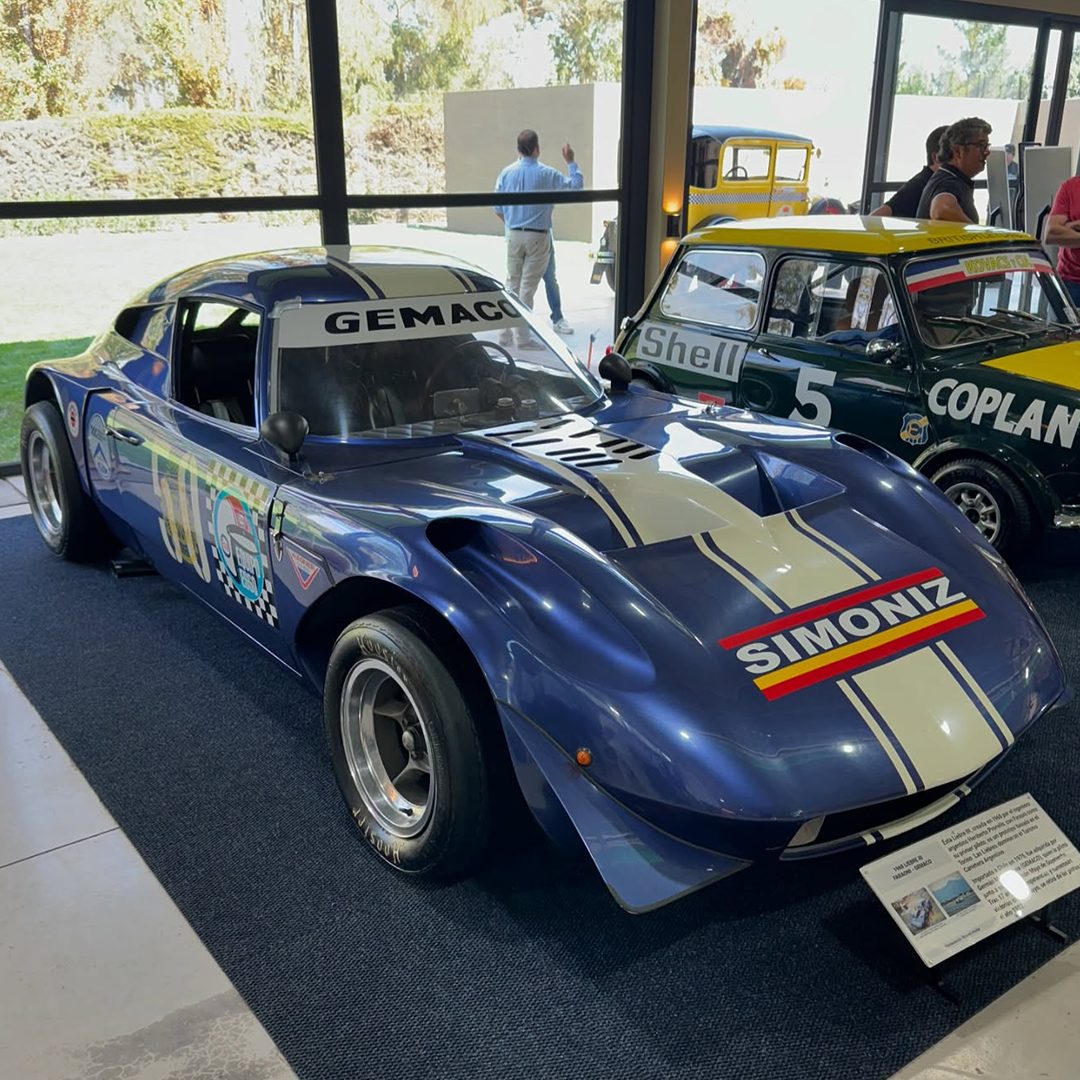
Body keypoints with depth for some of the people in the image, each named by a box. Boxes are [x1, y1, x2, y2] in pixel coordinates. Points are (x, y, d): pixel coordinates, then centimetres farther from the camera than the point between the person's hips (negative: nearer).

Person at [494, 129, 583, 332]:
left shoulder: (507, 173, 2)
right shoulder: (546, 174, -8)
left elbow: (497, 207, 7)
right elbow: (576, 185, 1)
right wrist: (570, 162, 13)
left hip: (514, 235, 3)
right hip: (538, 236, -3)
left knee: (512, 283, 11)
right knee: (528, 285, -1)